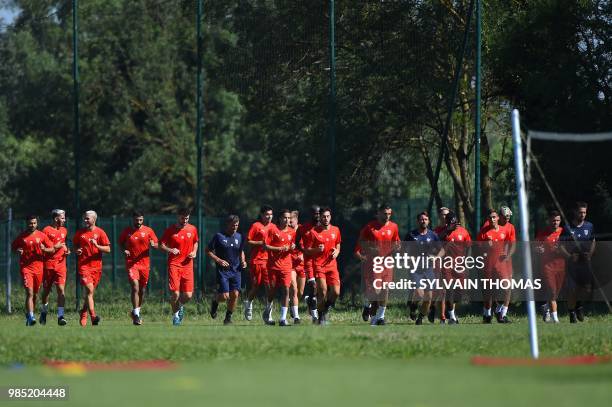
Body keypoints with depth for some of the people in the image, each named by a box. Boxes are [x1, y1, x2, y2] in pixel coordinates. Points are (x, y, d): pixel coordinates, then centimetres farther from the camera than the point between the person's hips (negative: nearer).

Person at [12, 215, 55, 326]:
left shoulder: (41, 236, 3)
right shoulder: (21, 236, 1)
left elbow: (52, 250, 6)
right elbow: (13, 247, 14)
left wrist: (44, 249, -15)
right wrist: (17, 251, -8)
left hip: (38, 267, 2)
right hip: (26, 267, -2)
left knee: (35, 294, 12)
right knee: (29, 293, -16)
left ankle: (29, 315, 29)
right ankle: (31, 317, -23)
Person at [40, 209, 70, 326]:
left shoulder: (64, 231, 13)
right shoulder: (47, 230, -5)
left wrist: (66, 250, 9)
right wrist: (55, 247, -14)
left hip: (61, 265, 3)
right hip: (48, 265, -3)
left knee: (61, 289, -11)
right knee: (46, 290, 9)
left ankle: (61, 316, -15)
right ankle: (44, 312, 29)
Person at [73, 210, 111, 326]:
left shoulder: (100, 233, 3)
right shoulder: (79, 233, 7)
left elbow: (108, 249, 2)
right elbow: (75, 246, 20)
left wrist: (97, 246, -14)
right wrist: (77, 251, -3)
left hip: (96, 266, 1)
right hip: (83, 265, -1)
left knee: (90, 292, 9)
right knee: (89, 289, -16)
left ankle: (84, 313, 29)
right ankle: (93, 316, -23)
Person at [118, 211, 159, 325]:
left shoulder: (148, 231, 3)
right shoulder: (126, 231, 2)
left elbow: (156, 245, 6)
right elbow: (121, 243, 16)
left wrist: (153, 245, -17)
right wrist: (124, 250, -5)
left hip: (144, 263, 2)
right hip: (131, 263, -2)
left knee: (142, 290, 10)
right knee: (135, 287, -17)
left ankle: (137, 311, 29)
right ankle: (136, 314, -17)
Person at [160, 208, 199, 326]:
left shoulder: (193, 229, 7)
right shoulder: (170, 230, -3)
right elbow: (161, 245, 2)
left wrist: (194, 252, 4)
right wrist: (170, 250, -18)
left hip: (187, 265, 3)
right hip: (174, 264, -3)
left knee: (188, 295, -4)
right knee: (175, 294, -11)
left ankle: (180, 306, 31)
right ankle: (175, 315, 13)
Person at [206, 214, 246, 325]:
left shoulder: (239, 237, 8)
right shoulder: (219, 236, -6)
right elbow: (208, 251, -1)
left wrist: (243, 261, 4)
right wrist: (219, 260, -13)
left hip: (236, 270, 4)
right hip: (222, 270, -4)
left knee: (235, 295, -4)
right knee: (224, 296, -11)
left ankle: (228, 317, 14)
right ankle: (215, 302, 24)